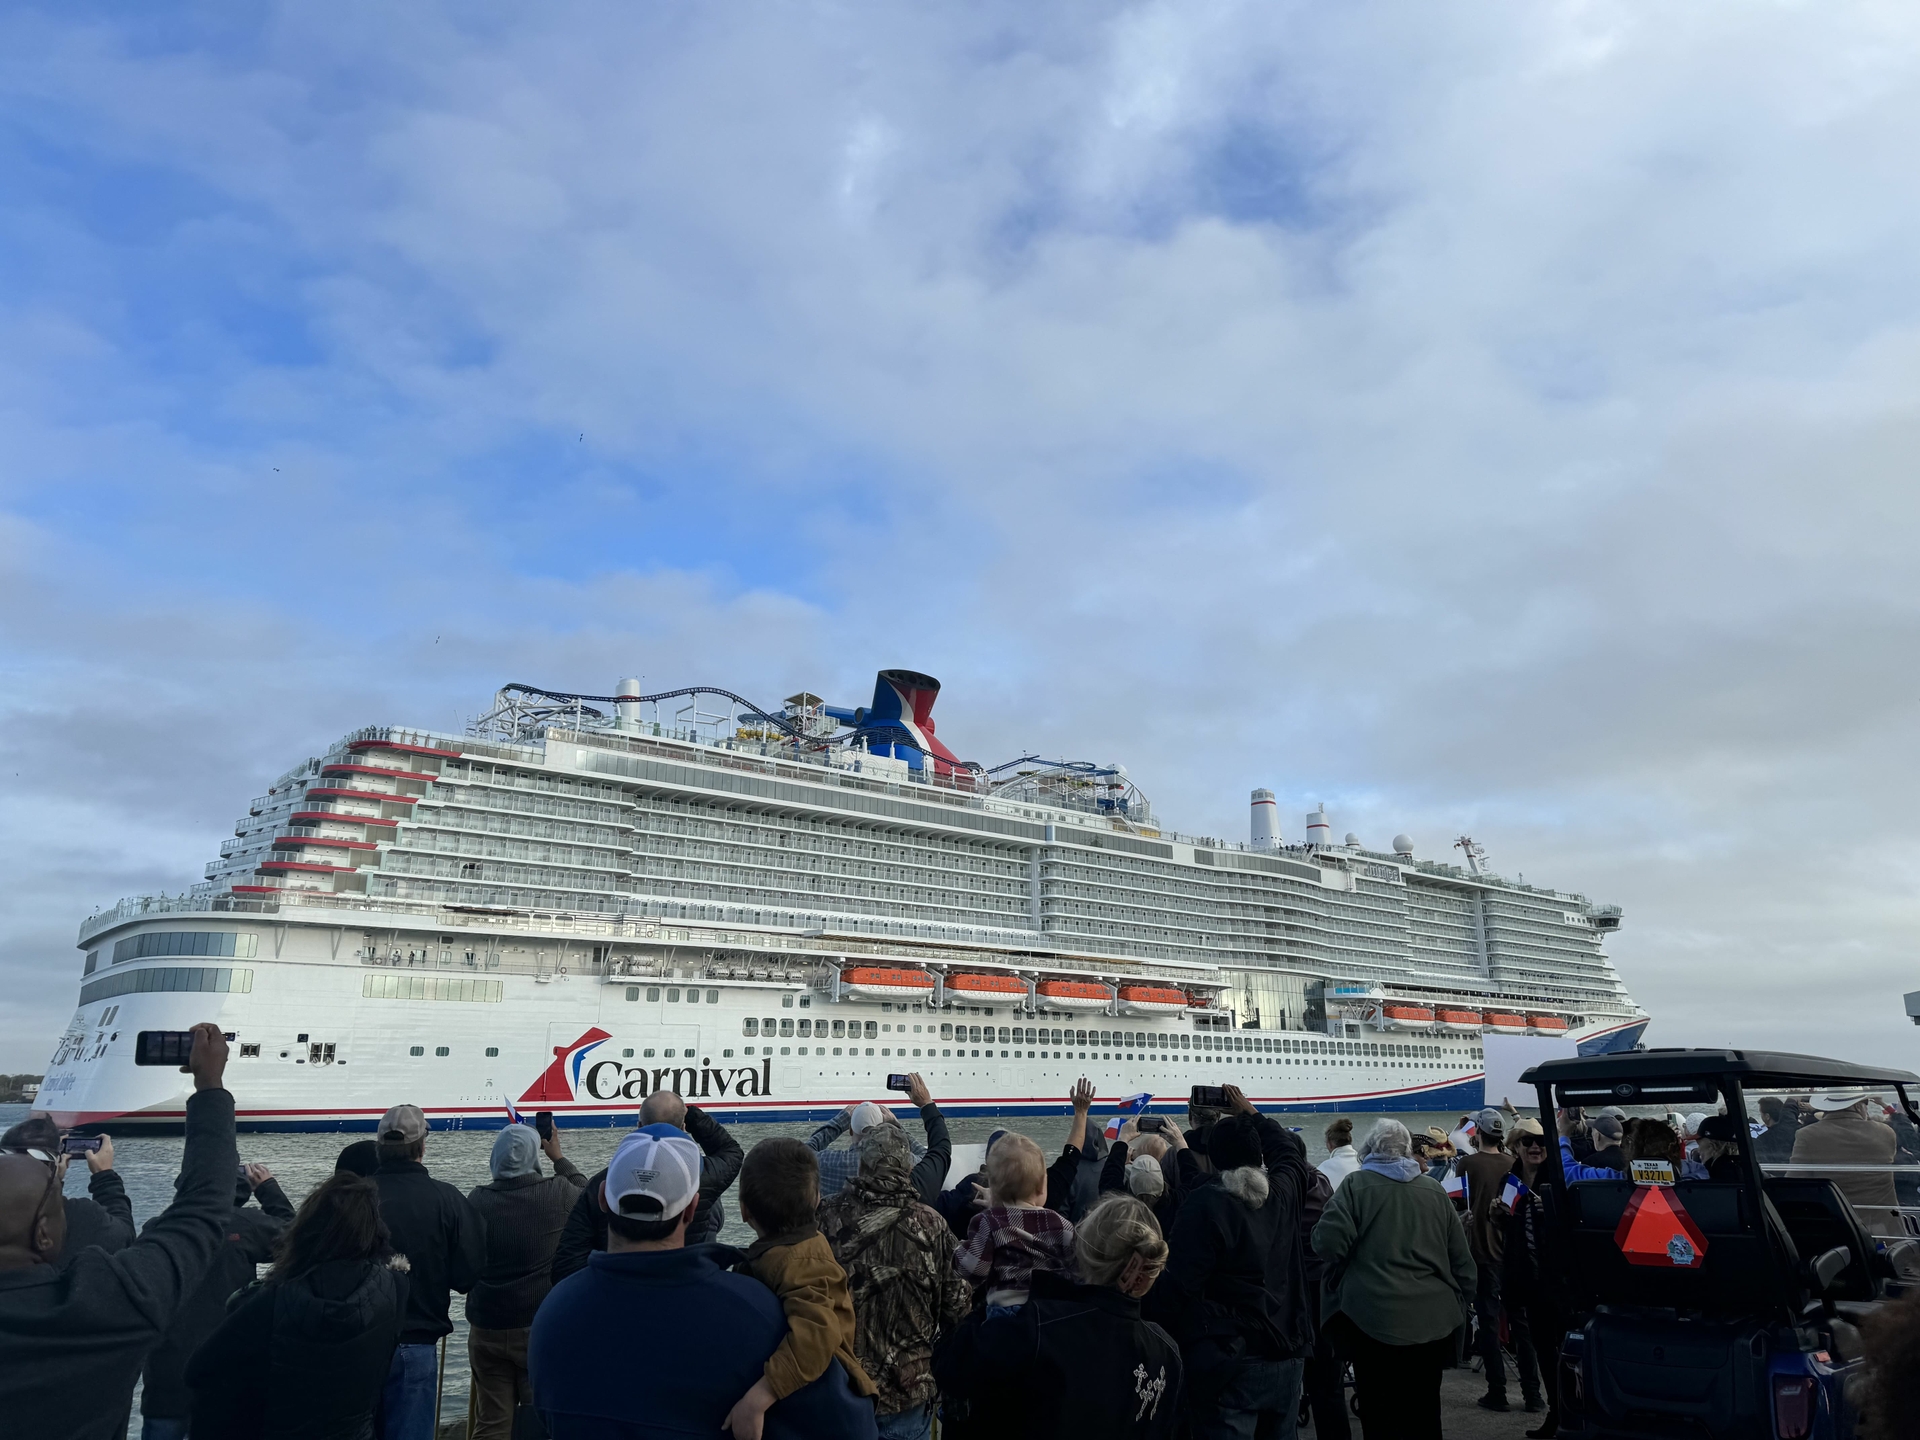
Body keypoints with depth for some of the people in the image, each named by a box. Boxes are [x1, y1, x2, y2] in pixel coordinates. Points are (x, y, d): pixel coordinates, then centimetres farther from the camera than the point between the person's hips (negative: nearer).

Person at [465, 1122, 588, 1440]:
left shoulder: (476, 1200, -7)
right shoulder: (558, 1194, -12)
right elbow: (585, 1192, 12)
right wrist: (557, 1156, 23)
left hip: (486, 1328, 2)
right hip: (542, 1328, -2)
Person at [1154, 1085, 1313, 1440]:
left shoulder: (1205, 1204, -17)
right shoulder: (1283, 1193, 1)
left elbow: (1179, 1283, -20)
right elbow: (1290, 1150, 24)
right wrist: (1250, 1114, 30)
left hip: (1230, 1362, -6)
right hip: (1288, 1357, 6)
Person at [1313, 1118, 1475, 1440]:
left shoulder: (1356, 1184, -6)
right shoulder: (1433, 1189, 7)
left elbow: (1328, 1244, -15)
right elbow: (1461, 1257, 10)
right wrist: (1462, 1300, 21)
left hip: (1374, 1319, -4)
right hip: (1433, 1320, 4)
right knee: (1424, 1414, 16)